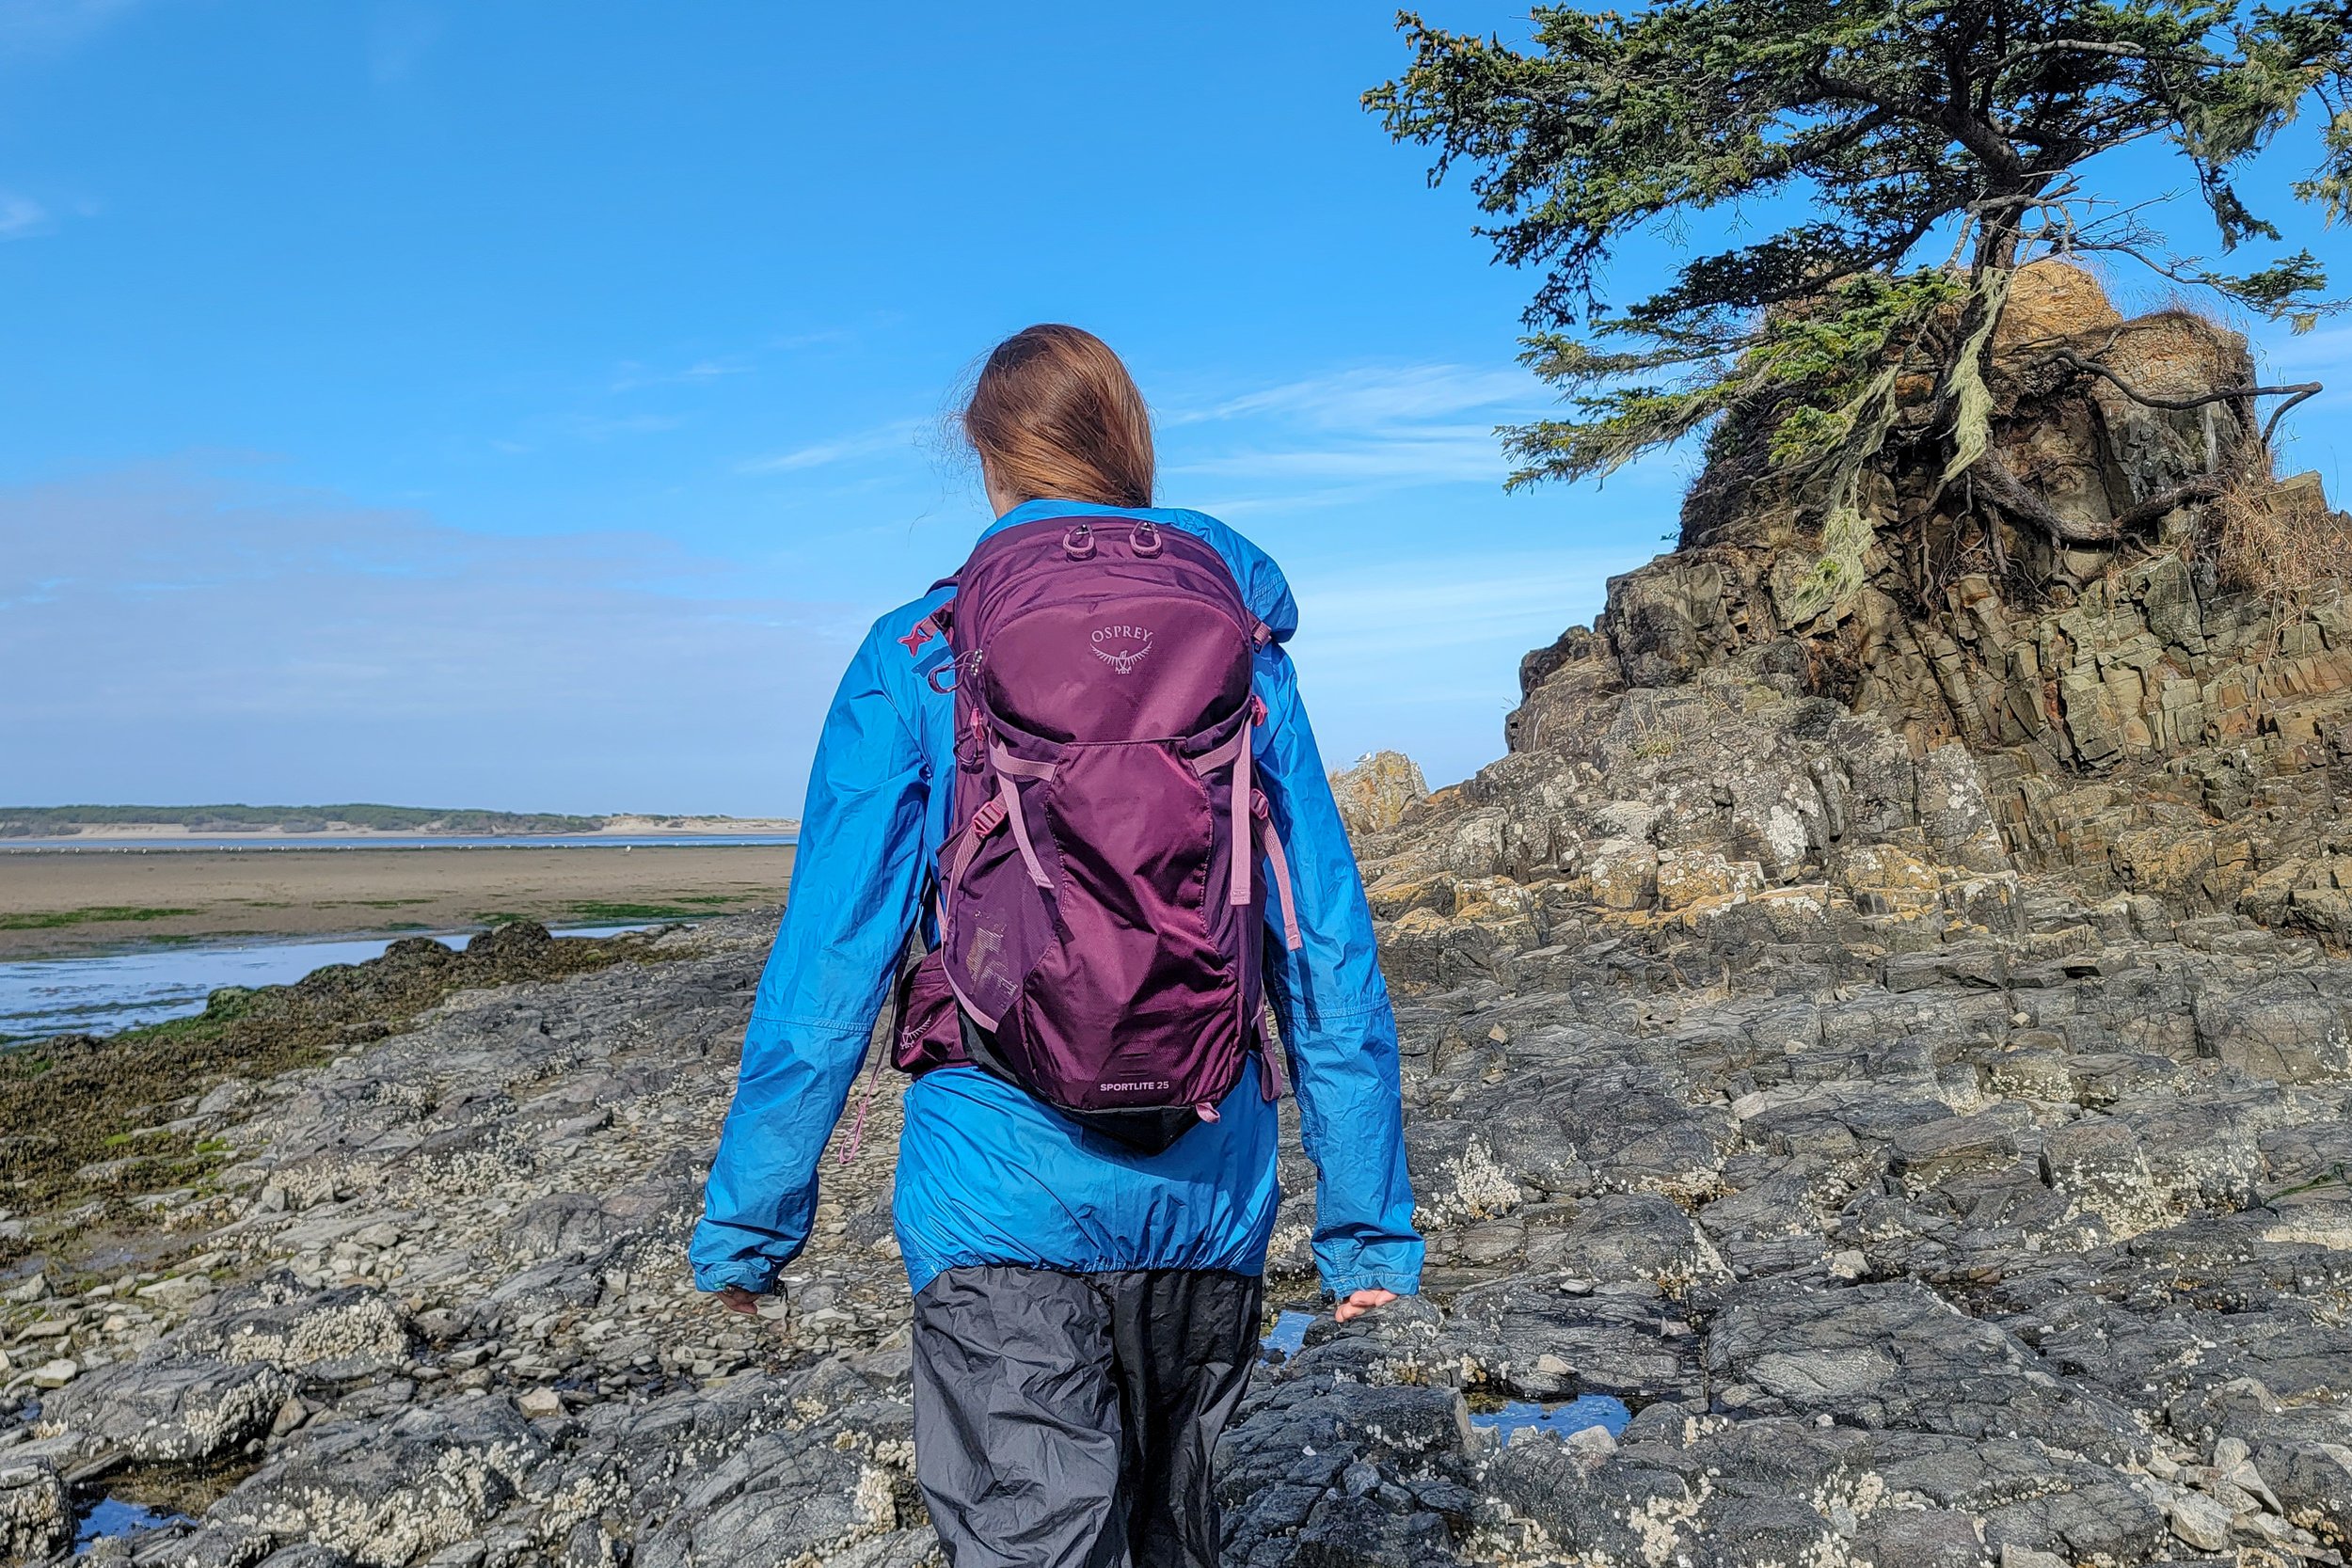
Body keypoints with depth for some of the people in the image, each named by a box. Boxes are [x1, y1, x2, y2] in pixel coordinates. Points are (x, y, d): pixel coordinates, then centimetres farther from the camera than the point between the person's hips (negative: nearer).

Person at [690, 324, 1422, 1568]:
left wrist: (747, 1215, 4)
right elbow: (1329, 956, 2)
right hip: (1207, 1199, 4)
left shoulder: (914, 658, -4)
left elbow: (831, 955, -6)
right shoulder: (1247, 656, 4)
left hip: (1004, 1196, -4)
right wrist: (1367, 1222, 9)